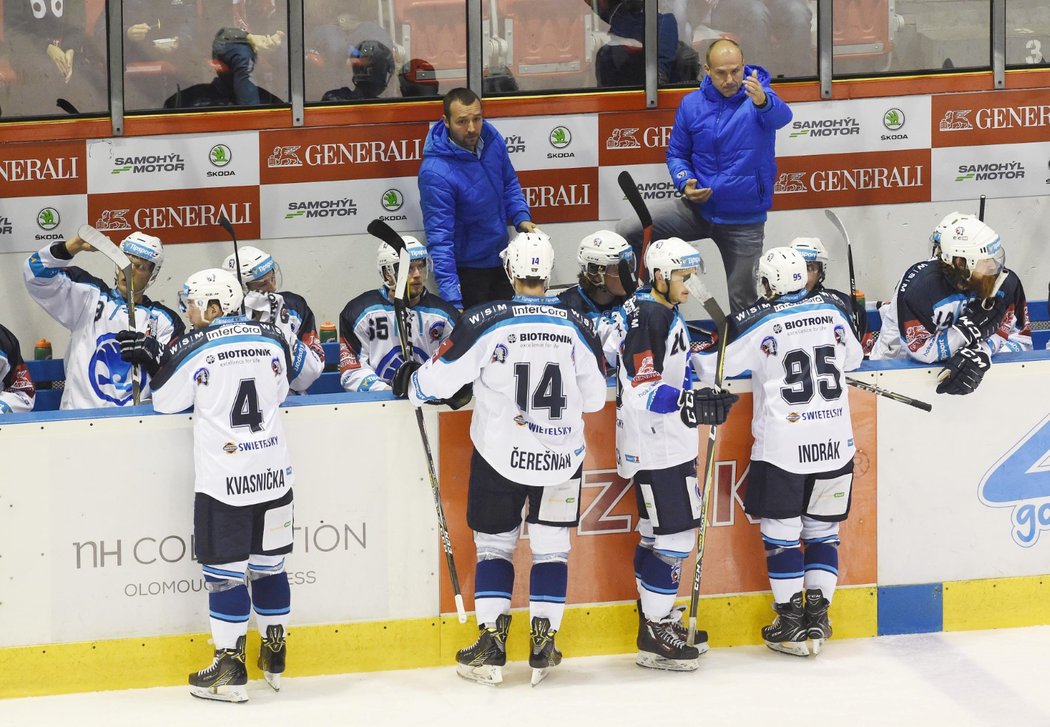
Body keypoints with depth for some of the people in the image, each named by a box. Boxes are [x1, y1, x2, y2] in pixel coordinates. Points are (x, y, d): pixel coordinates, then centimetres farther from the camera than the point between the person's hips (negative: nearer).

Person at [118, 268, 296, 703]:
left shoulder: (194, 349, -11)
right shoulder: (271, 338, 2)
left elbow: (167, 401, -1)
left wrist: (154, 361, 14)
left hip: (222, 482, -5)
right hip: (274, 475, 5)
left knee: (225, 570, 1)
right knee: (268, 564, 16)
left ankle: (231, 670, 0)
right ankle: (275, 659, 25)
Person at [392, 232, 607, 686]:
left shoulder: (485, 323, -14)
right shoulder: (576, 326, -6)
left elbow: (438, 380, -10)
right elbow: (594, 398, 4)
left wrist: (408, 381, 12)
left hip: (500, 457, -2)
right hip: (561, 458, 2)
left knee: (494, 544, 12)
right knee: (551, 546, 13)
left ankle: (491, 643, 7)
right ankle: (543, 645, 9)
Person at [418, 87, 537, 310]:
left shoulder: (492, 140, -10)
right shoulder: (435, 172, -31)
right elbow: (439, 239, -31)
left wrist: (521, 217, -8)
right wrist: (452, 300, -35)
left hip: (499, 258, 6)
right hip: (465, 270, -6)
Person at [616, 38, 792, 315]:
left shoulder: (757, 97, -12)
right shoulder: (692, 105, -2)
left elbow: (781, 116, -36)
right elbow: (676, 154, 10)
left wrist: (763, 102, -59)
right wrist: (685, 183, -12)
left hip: (744, 219, -2)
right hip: (698, 207, 3)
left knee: (744, 301, 6)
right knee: (627, 230, -15)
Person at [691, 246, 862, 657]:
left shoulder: (756, 323, -9)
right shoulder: (833, 309, 2)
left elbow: (710, 367, -3)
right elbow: (853, 358, 19)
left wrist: (693, 354, 18)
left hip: (782, 449, -4)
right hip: (835, 445, 4)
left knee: (781, 532, 6)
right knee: (822, 529, 14)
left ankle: (791, 623, 6)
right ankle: (817, 617, 11)